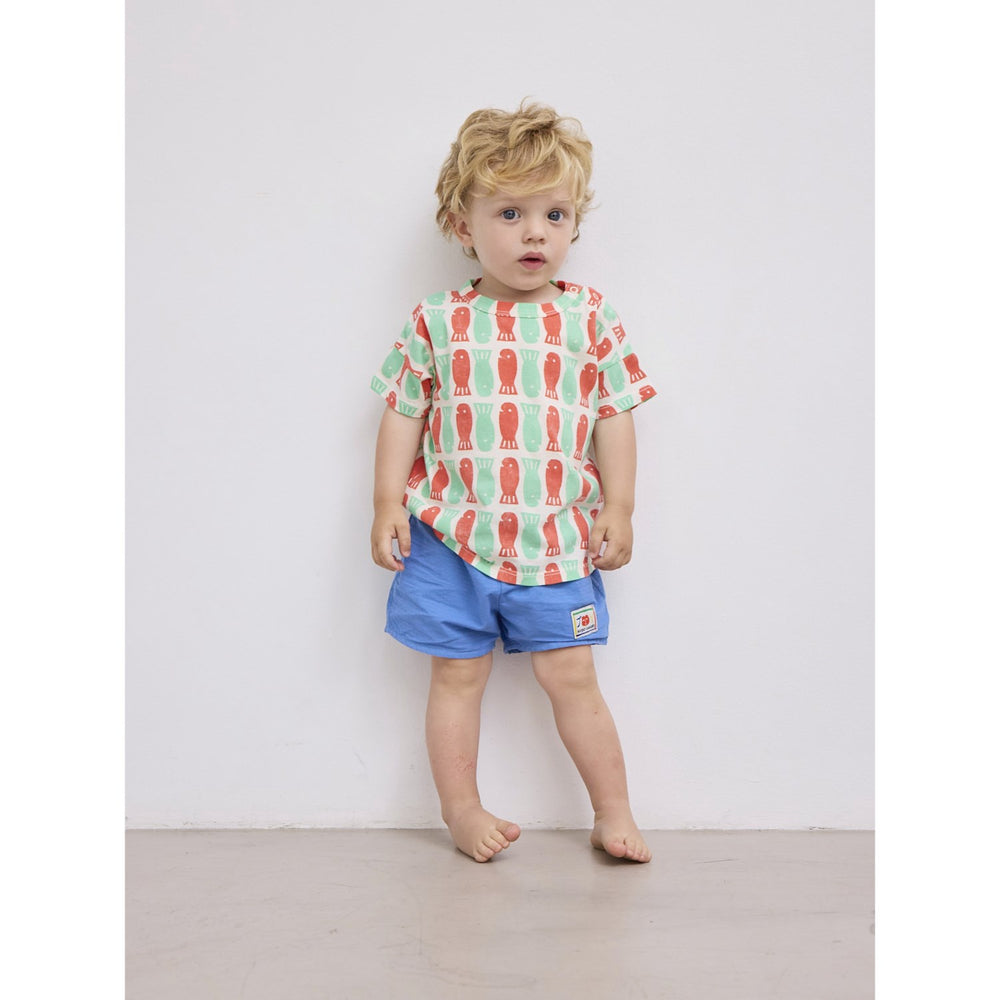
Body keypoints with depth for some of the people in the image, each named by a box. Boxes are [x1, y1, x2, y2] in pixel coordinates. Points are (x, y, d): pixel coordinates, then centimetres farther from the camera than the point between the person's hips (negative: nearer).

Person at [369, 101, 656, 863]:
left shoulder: (589, 317, 2)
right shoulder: (438, 321, 1)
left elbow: (615, 414, 4)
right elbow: (403, 415, 5)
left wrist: (618, 507, 0)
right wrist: (388, 503, 0)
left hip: (556, 538, 0)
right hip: (452, 536, 1)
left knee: (571, 675, 5)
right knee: (458, 674, 9)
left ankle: (614, 812, 20)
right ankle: (463, 810, 25)